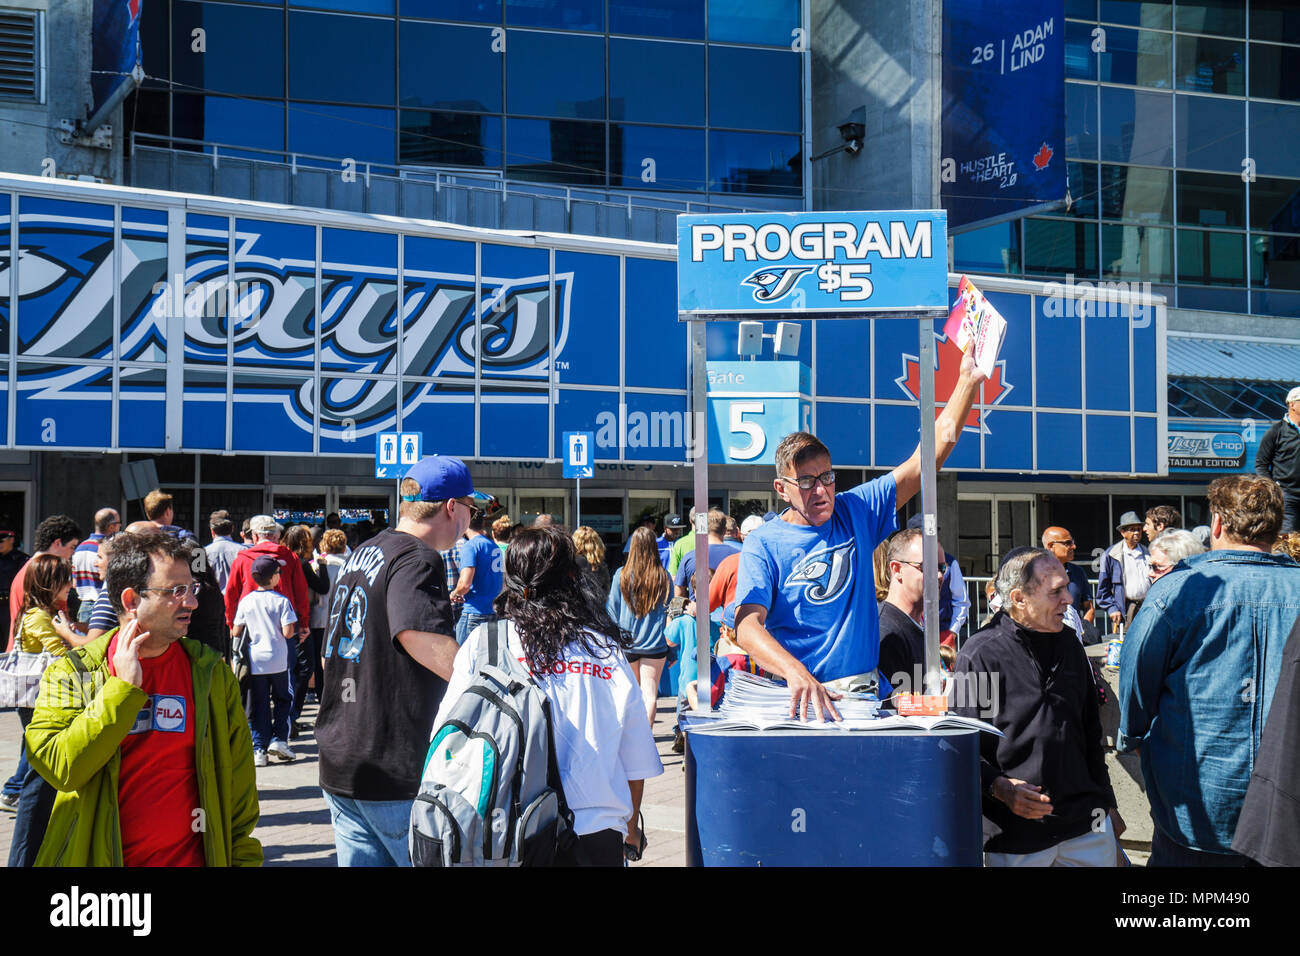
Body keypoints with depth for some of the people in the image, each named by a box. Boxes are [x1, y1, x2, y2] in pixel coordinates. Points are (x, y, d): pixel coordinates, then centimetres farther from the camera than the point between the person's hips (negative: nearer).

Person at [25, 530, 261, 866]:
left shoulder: (212, 672, 1)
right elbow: (59, 768, -19)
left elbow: (238, 780, 3)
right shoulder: (70, 672, -4)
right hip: (95, 856, -1)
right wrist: (124, 687, -18)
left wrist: (244, 859, 0)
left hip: (190, 856, 1)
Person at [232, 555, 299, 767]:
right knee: (283, 700, 14)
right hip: (278, 661, -2)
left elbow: (236, 633, 5)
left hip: (254, 661, 2)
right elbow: (287, 632, -13)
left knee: (258, 705, 8)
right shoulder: (281, 600, -8)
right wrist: (293, 629, 9)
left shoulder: (246, 601, 1)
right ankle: (279, 739, 1)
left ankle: (259, 749, 2)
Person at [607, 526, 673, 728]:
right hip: (655, 645, -1)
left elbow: (612, 610, 1)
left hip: (626, 644, 1)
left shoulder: (621, 575, -7)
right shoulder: (663, 577, -6)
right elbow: (670, 611, 3)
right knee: (650, 694, 2)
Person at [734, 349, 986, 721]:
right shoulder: (763, 544, -1)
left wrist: (967, 382, 2)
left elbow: (926, 460, 9)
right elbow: (747, 625, -14)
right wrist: (796, 673, -33)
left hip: (860, 689, 3)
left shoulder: (856, 511, 10)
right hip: (794, 699, -3)